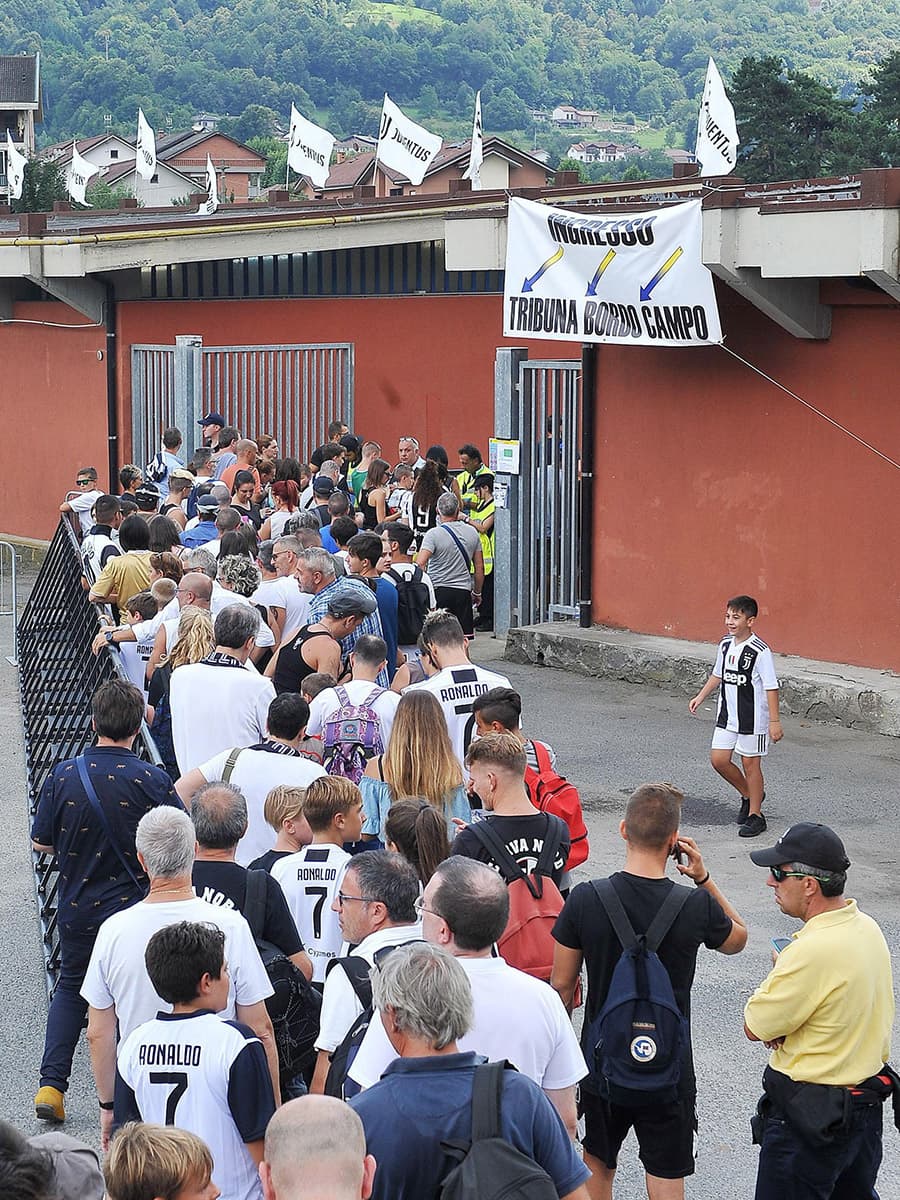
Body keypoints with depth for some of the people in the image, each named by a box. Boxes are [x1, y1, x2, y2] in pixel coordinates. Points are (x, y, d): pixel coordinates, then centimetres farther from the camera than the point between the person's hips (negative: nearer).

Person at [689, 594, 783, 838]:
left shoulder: (760, 651, -17)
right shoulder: (725, 645, 4)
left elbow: (771, 687, -17)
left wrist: (774, 721, -18)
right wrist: (701, 696, 18)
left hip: (752, 718, -7)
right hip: (727, 715, 7)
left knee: (750, 763, 1)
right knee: (718, 759, 5)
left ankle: (755, 815, 13)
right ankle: (749, 795, 28)